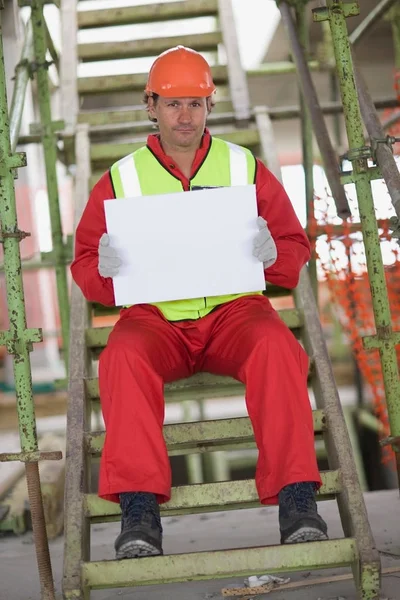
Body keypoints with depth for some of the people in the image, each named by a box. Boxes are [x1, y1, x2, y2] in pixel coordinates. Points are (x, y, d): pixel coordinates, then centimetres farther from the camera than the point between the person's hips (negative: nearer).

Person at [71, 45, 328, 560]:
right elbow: (84, 268, 10)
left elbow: (297, 252, 11)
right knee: (122, 357, -33)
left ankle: (296, 498, -33)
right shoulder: (120, 179, 11)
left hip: (233, 309, 0)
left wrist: (272, 253, -14)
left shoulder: (245, 168, 12)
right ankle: (138, 508, -34)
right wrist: (104, 267, -15)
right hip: (155, 317, 0)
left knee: (275, 345, -33)